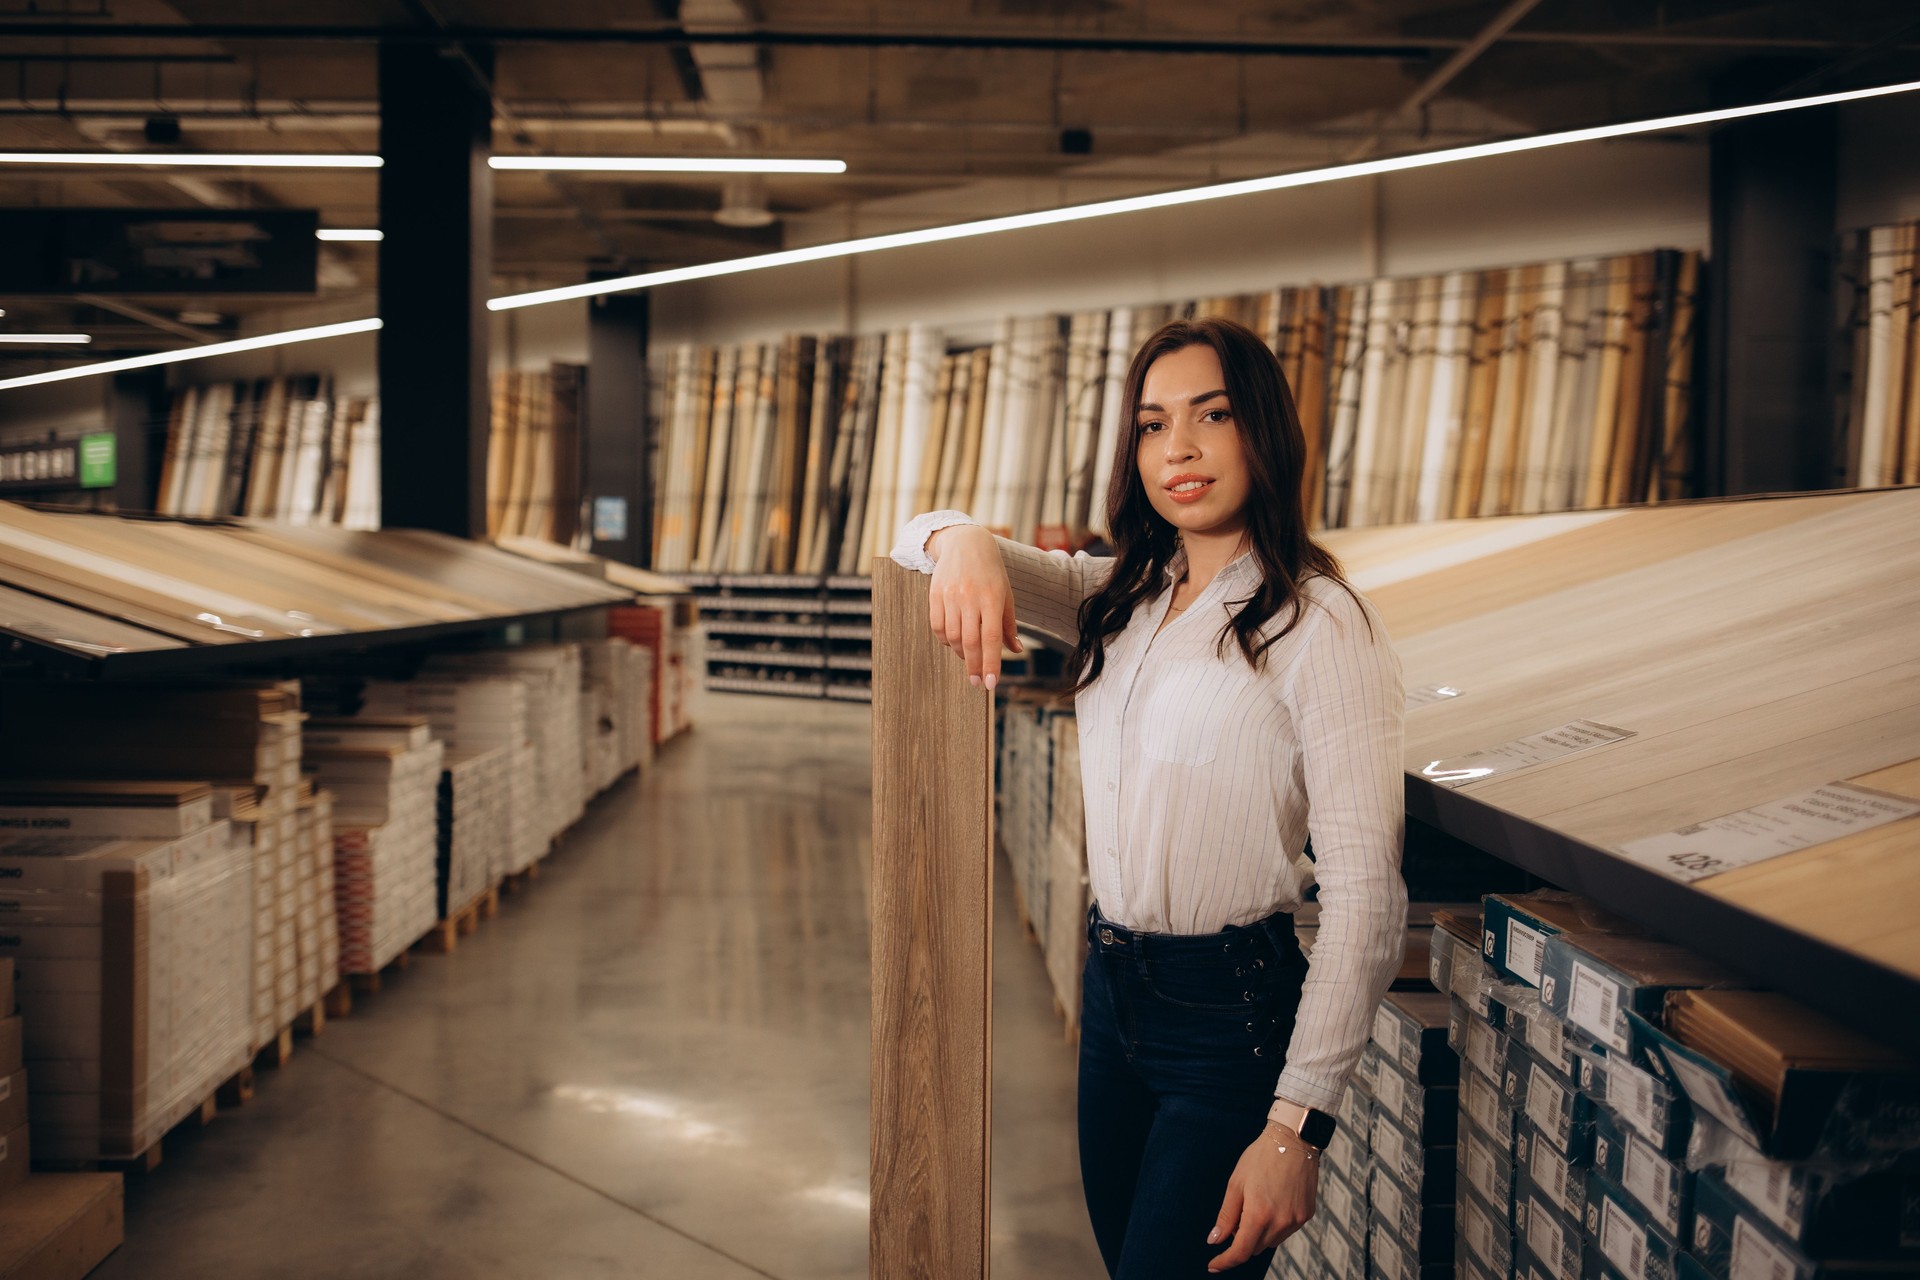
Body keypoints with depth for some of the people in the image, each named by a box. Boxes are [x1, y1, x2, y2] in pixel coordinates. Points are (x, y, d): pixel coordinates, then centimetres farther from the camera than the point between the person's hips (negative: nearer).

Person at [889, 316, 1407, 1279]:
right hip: (1113, 986, 7)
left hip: (1233, 1016, -7)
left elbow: (1365, 892, -18)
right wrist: (963, 541, -17)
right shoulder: (1123, 599, 8)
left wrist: (1297, 1125, -21)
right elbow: (916, 535, 10)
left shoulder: (1321, 624, -15)